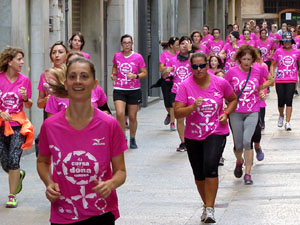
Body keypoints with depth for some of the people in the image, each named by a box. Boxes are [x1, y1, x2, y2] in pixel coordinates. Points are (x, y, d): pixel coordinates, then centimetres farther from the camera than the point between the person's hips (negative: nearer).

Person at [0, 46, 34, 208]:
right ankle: (19, 175, 40)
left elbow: (29, 105, 9)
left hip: (18, 125, 0)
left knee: (14, 159, -13)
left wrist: (25, 98, -12)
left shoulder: (24, 80, 2)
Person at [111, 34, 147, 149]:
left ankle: (132, 139, 24)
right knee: (120, 114, -18)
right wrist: (113, 74, 5)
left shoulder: (138, 57, -5)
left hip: (134, 90, -1)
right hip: (119, 89, 1)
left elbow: (145, 73, 0)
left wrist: (135, 76, -18)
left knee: (132, 117, 5)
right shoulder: (117, 56, 2)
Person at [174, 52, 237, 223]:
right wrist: (193, 107, -29)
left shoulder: (220, 83, -6)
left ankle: (210, 208, -17)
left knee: (210, 166, -24)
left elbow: (233, 99, 14)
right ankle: (207, 205, 35)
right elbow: (177, 113, -12)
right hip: (193, 136, 2)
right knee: (199, 174, 12)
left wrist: (226, 114, -3)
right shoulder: (185, 86, -9)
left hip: (216, 133, -2)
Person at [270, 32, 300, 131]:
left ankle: (287, 122, -3)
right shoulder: (278, 51, 2)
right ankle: (281, 116, 33)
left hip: (291, 80, 0)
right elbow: (273, 64, 8)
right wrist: (272, 76, -4)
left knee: (289, 100, -8)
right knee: (281, 101, 3)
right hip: (279, 80, 0)